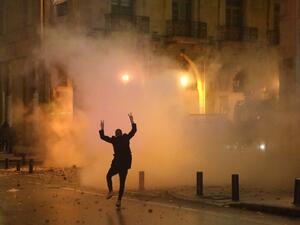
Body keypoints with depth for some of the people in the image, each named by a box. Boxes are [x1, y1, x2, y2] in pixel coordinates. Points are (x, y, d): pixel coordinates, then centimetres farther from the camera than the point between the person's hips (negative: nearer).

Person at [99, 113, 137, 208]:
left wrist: (102, 128, 18)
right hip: (126, 163, 3)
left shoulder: (114, 140, 1)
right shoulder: (126, 138, 4)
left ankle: (110, 191, -4)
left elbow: (102, 137, 9)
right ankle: (119, 201, 1)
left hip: (117, 163, -2)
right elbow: (134, 130, 13)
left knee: (109, 176, 20)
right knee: (122, 182, 7)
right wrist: (132, 121, 17)